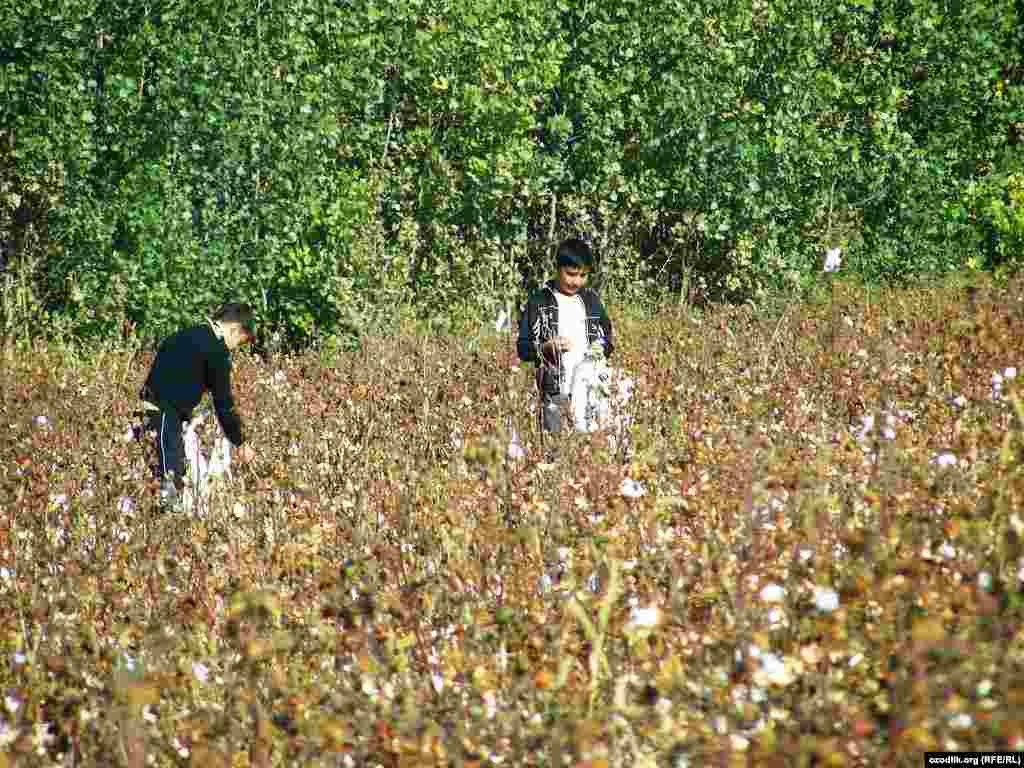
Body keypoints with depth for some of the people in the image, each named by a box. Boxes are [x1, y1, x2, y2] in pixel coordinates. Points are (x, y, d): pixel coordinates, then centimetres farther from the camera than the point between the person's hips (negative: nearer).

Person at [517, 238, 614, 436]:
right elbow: (522, 348, 0)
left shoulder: (591, 299, 11)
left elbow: (607, 339, 19)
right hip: (554, 394, -3)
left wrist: (601, 348, -3)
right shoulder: (539, 301, 0)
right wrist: (547, 347, -18)